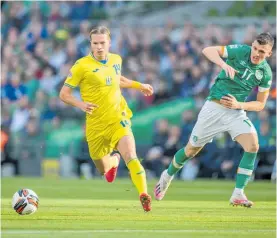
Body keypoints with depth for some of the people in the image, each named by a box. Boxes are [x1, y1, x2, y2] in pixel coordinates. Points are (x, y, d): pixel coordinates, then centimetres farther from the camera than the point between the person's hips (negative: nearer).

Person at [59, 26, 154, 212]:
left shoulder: (116, 60, 5)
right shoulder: (82, 65, -10)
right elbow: (64, 94, -6)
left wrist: (139, 85, 24)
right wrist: (81, 104, -23)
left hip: (118, 119, 1)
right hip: (96, 125, -1)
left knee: (131, 156, -26)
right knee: (104, 170, 15)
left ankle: (144, 195, -27)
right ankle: (113, 160, 51)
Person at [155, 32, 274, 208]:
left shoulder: (266, 73, -4)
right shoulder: (240, 51, -13)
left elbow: (260, 104, 3)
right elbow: (208, 50, -16)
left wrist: (239, 105, -14)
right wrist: (224, 64, -34)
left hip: (236, 112, 2)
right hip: (215, 107, -2)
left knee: (253, 145, -23)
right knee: (191, 150, 9)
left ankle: (238, 195, -17)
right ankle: (168, 176, 39)